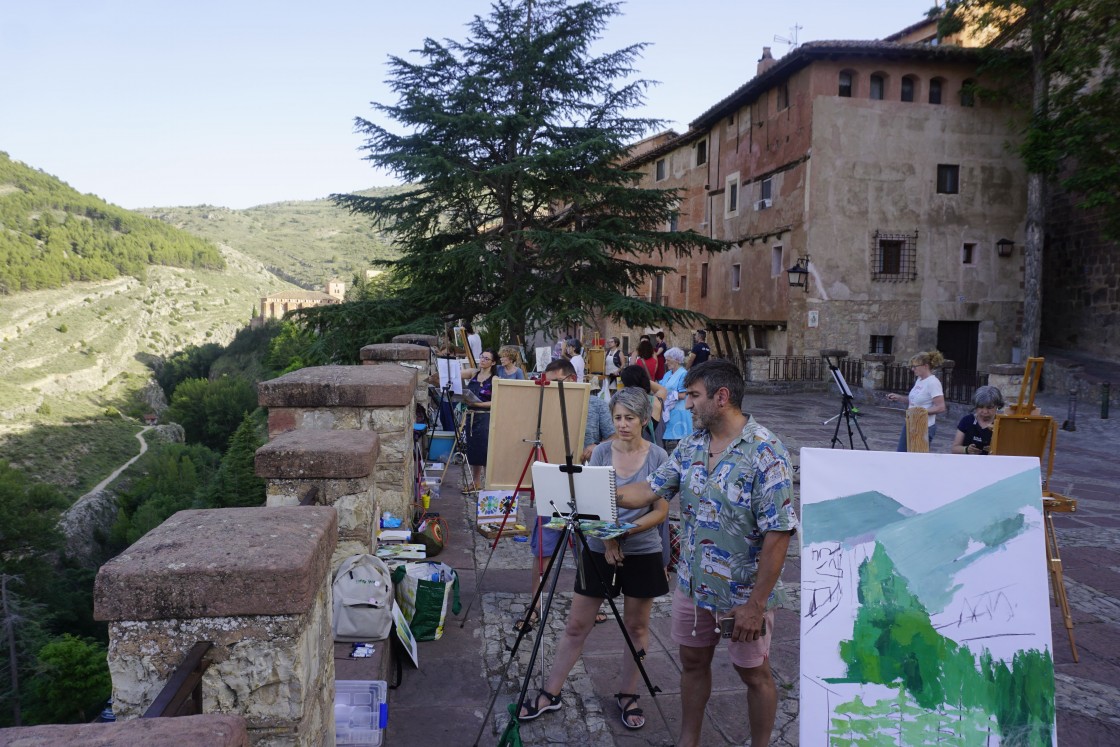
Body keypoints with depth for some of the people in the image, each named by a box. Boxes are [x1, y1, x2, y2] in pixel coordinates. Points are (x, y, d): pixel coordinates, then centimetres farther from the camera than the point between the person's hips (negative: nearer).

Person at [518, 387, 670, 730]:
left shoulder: (658, 457, -7)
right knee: (576, 625, 7)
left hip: (642, 553, -1)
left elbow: (660, 511, -7)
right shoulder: (601, 452, -2)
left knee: (636, 626, 11)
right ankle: (550, 693, 20)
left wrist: (626, 531, -19)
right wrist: (607, 537, -16)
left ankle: (627, 695, 29)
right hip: (598, 549, 1)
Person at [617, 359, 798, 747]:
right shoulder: (690, 446, 1)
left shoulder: (765, 452, -21)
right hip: (693, 583, 7)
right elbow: (649, 490, 5)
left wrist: (756, 604, -21)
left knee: (754, 673, 13)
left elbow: (778, 533, -22)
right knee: (692, 662, 20)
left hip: (743, 592, -6)